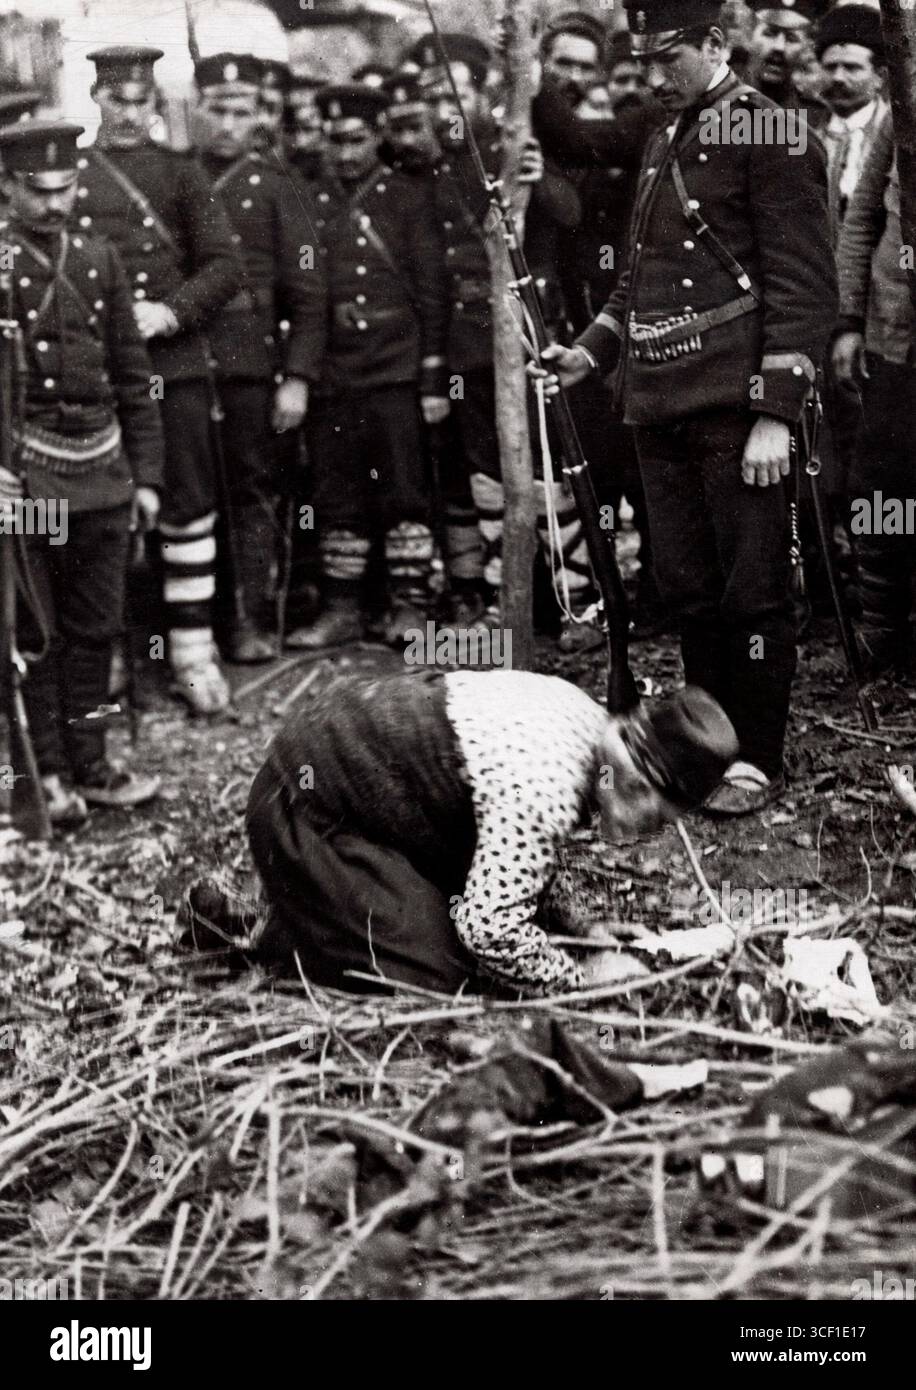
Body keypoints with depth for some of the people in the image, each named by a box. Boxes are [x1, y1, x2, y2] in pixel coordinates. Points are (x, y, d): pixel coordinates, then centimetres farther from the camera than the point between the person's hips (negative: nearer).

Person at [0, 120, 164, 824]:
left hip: (102, 470, 5)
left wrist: (146, 473, 10)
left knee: (96, 627, 12)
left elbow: (132, 375, 13)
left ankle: (88, 763, 24)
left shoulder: (100, 259, 10)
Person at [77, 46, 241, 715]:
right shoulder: (68, 175, 8)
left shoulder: (182, 172, 7)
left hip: (176, 364, 0)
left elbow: (225, 265, 1)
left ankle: (193, 648, 9)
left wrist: (169, 312, -13)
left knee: (189, 504, 1)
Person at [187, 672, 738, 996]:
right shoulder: (548, 793, -32)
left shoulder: (581, 713, -2)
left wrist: (556, 919, 8)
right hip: (312, 806, -10)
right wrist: (581, 978, -18)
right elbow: (491, 929, -31)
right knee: (436, 969, -15)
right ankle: (259, 928, 1)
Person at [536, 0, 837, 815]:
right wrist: (591, 353, 11)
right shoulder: (664, 144, 17)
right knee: (688, 587, 13)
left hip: (737, 411, -7)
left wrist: (776, 413, -17)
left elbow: (804, 283, -12)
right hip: (662, 409, 8)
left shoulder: (770, 136, -7)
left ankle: (757, 761, 11)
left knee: (751, 588, 0)